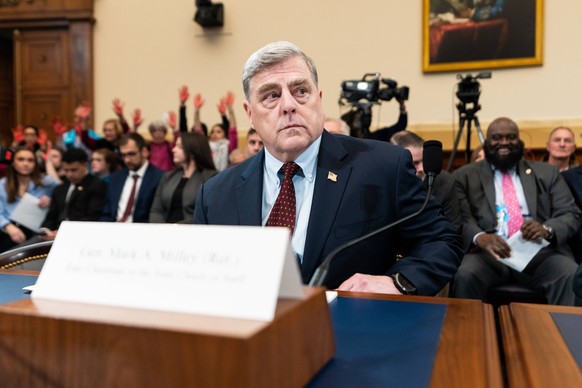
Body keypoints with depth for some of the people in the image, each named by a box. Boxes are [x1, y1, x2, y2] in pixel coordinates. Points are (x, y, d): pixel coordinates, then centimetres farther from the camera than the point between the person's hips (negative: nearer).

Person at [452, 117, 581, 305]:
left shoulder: (547, 173, 19)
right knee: (466, 275, -32)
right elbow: (461, 218, -1)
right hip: (489, 252, -1)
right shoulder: (465, 176, 12)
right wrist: (480, 237, -24)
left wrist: (547, 229, -13)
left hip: (540, 250, 2)